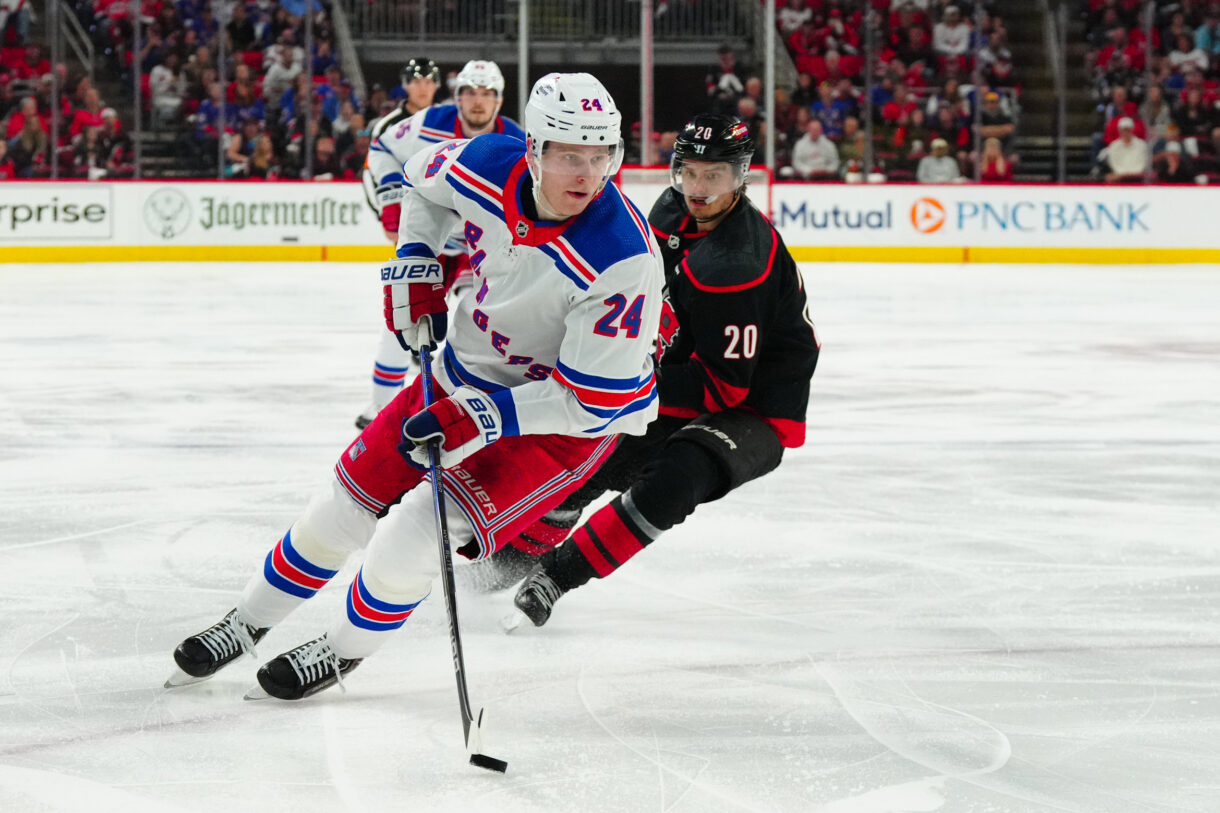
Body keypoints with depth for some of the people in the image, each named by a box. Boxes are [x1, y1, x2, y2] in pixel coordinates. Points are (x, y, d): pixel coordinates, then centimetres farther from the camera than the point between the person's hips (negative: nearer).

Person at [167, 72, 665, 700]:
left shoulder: (623, 262, -34)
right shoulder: (489, 166, -19)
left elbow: (594, 399, -28)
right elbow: (424, 181, 9)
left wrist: (488, 417, -32)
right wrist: (415, 268, -2)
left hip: (572, 417, -6)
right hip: (470, 370, 6)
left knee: (419, 527, -17)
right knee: (354, 496, 10)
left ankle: (343, 650, 11)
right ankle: (248, 623, 33)